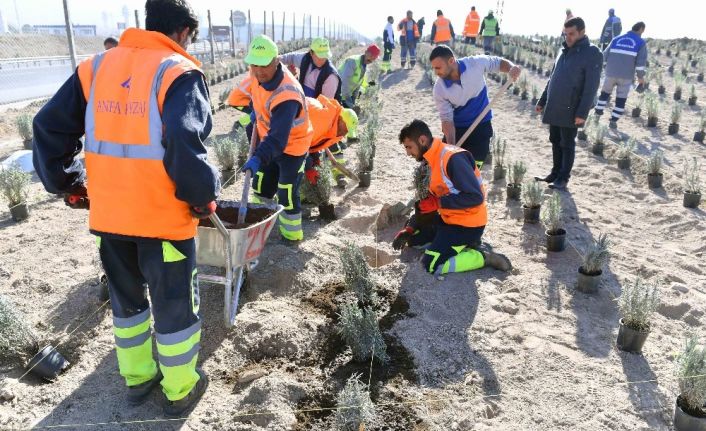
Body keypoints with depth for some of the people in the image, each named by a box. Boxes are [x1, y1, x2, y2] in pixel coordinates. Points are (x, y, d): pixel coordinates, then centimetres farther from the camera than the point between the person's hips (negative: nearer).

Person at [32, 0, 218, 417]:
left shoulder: (96, 67, 6)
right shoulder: (179, 72, -12)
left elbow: (49, 127, 5)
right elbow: (184, 145, -26)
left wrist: (69, 184, 14)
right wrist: (204, 198, -13)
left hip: (109, 213, 6)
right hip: (164, 216, -5)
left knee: (126, 297, 23)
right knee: (175, 304, 12)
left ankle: (137, 376, 40)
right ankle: (180, 390, 28)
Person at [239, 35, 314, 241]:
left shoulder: (287, 95, -37)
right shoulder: (260, 75, -12)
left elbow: (278, 136, -46)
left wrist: (258, 158, -56)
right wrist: (256, 111, 9)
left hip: (291, 147, -8)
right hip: (270, 141, 8)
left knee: (287, 195, 1)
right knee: (260, 187, 19)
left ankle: (292, 235, 21)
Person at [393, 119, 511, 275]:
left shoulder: (453, 158, -24)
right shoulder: (433, 160, 5)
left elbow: (475, 197, -27)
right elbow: (430, 201, 10)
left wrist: (438, 203, -24)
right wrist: (410, 228, 0)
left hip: (468, 224, -9)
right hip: (448, 218, 9)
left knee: (431, 266, -15)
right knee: (413, 238, 16)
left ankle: (483, 257, -3)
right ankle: (462, 243, 13)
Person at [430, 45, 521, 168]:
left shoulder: (476, 63, -20)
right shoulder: (439, 89, -19)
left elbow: (498, 63, -2)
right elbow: (447, 119, -16)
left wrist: (512, 67, -24)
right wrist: (452, 147, -25)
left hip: (481, 126, -1)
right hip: (457, 128, 1)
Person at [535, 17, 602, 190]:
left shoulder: (592, 53, -10)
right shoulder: (564, 50, 12)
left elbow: (591, 86, -14)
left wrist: (582, 112, -19)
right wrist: (542, 101, 16)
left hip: (570, 110, -7)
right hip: (554, 108, 7)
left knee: (567, 144, 2)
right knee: (555, 141, 14)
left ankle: (563, 178, 12)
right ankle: (555, 173, 25)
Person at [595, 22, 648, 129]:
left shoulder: (617, 39, 11)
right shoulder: (641, 43, 2)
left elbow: (605, 56, 9)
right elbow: (641, 61, -6)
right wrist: (641, 77, 2)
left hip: (611, 73, 2)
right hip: (626, 76, -2)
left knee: (605, 92, 25)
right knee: (621, 98, 8)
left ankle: (598, 111, 27)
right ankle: (613, 120, 5)